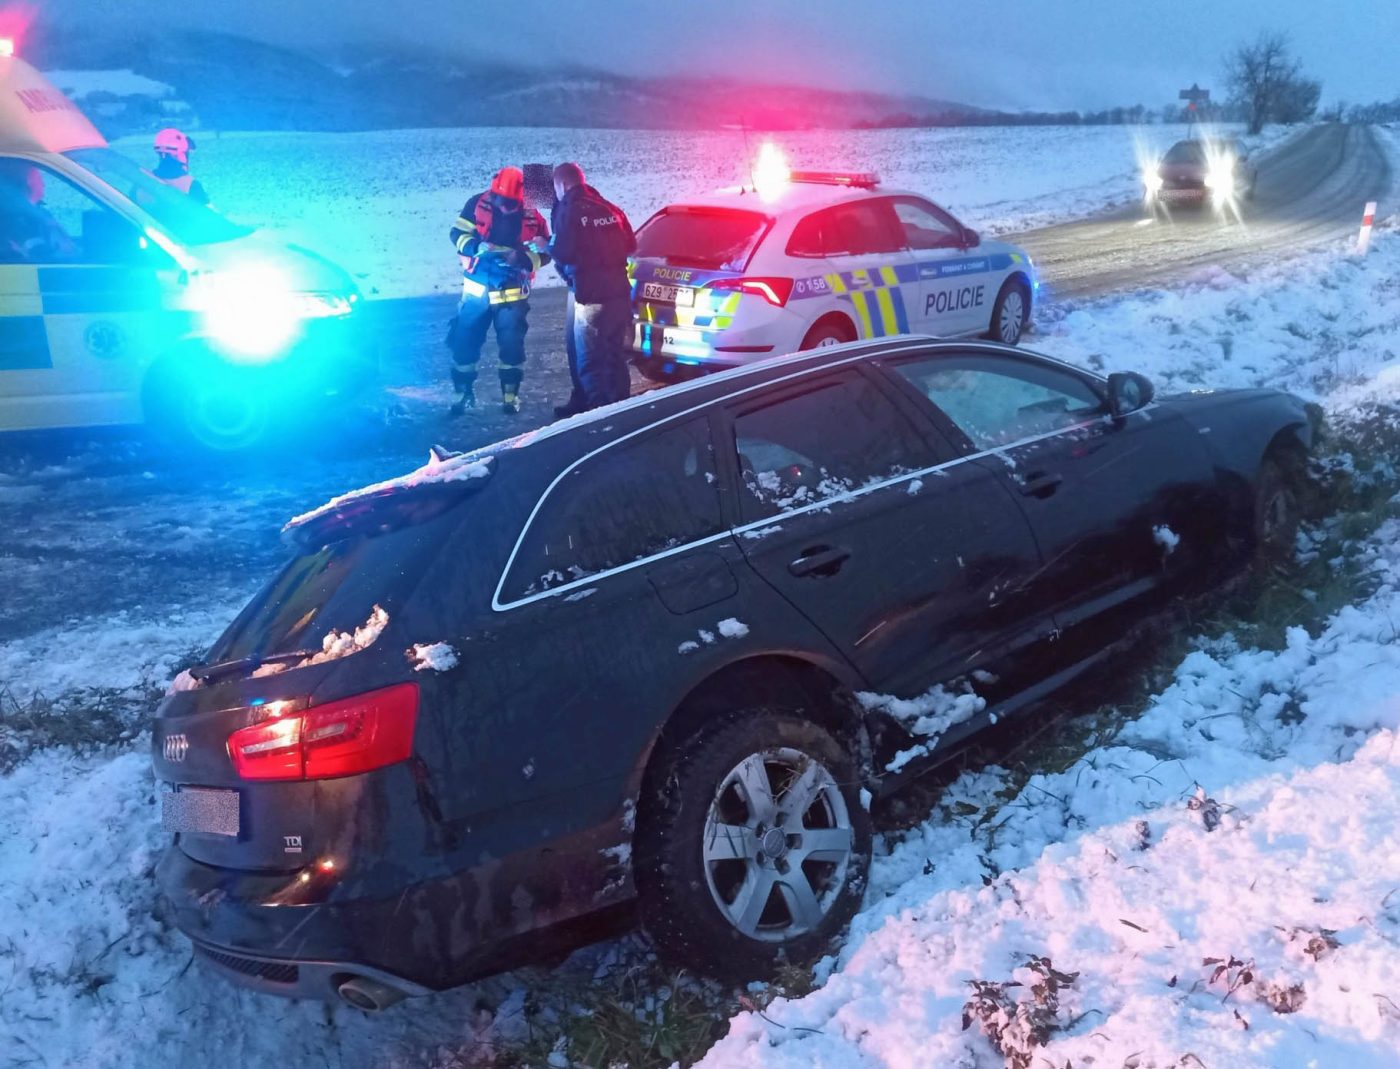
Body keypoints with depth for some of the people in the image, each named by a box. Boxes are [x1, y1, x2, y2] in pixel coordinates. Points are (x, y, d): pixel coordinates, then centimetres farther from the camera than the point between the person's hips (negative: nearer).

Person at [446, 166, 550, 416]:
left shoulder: (532, 217, -6)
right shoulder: (477, 204, -5)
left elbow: (543, 254, -3)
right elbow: (458, 232, -4)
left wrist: (523, 259, -23)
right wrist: (476, 247, -24)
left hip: (512, 293, -1)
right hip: (477, 289, 1)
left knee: (512, 344, -2)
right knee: (463, 341, 3)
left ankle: (510, 394, 13)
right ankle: (463, 392, 18)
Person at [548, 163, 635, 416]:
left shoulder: (568, 210, -7)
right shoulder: (610, 209, 12)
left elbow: (563, 253, -16)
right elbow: (630, 246, 13)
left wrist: (546, 247, 3)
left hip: (591, 295, -7)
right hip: (619, 291, 7)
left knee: (589, 359, -1)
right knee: (613, 354, 17)